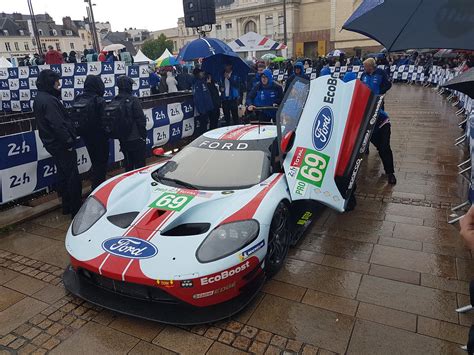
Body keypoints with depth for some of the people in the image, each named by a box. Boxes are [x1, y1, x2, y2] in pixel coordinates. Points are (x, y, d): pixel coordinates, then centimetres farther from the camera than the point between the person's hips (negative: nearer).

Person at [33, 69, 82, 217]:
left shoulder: (39, 99, 12)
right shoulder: (48, 100, -20)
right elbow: (58, 125, -24)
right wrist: (69, 142, -19)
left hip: (52, 143, 10)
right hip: (61, 144, -10)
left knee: (63, 175, 18)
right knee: (72, 177, -4)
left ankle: (67, 206, 29)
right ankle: (76, 209, 2)